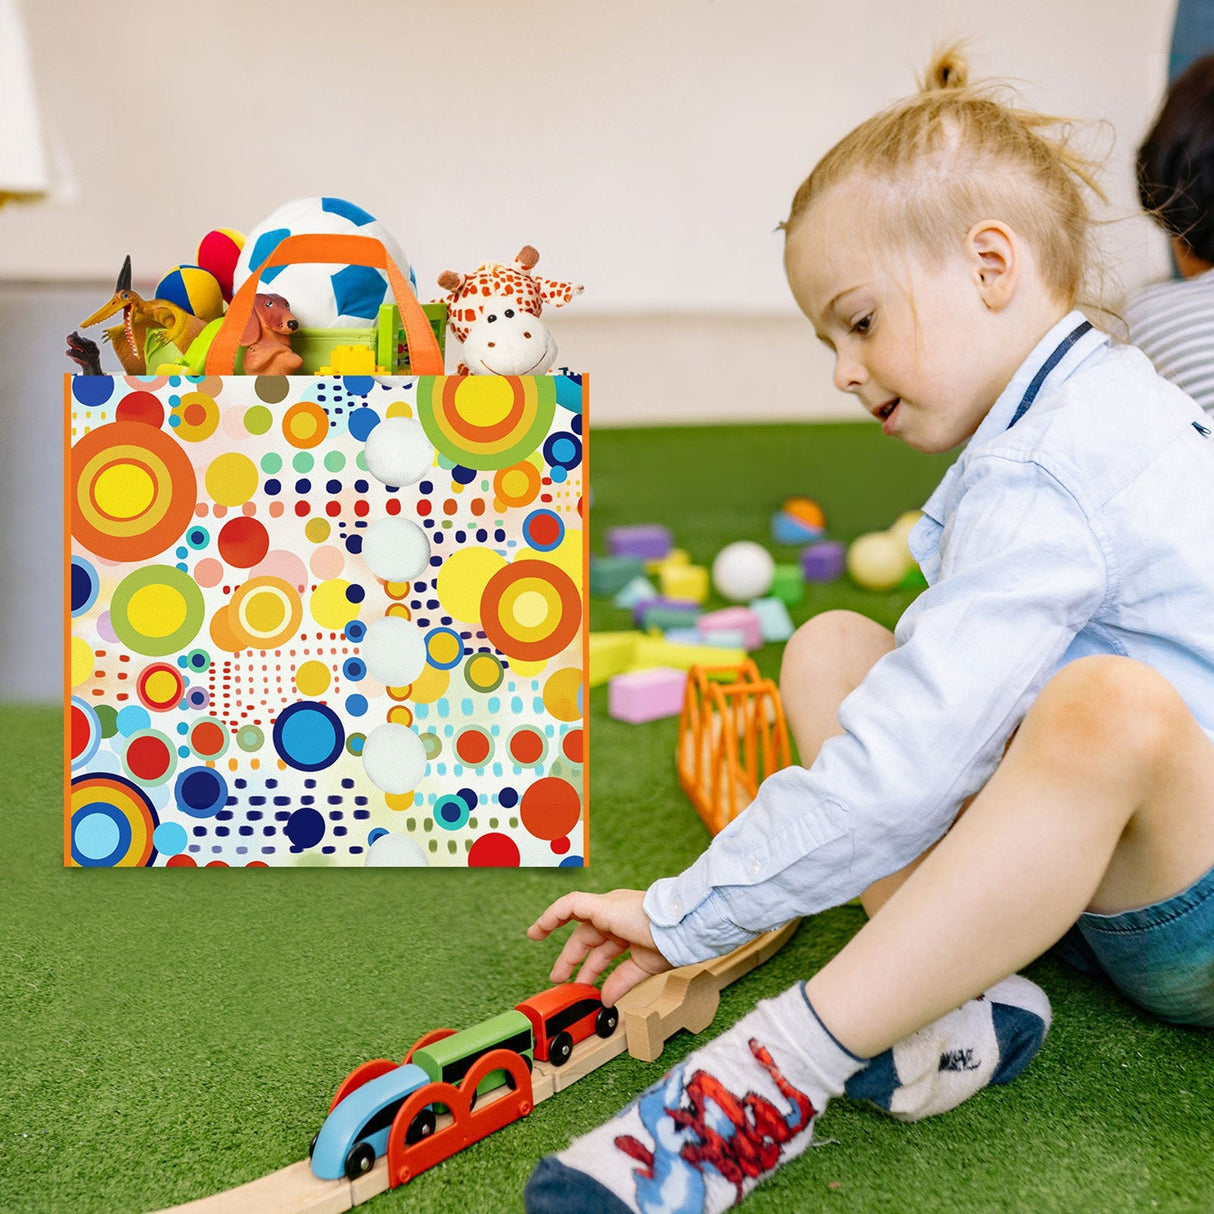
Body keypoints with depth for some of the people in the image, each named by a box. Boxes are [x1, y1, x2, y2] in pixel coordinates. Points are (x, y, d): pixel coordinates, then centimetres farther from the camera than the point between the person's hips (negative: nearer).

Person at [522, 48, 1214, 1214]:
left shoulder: (1043, 480, -24)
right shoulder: (1094, 406, 10)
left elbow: (900, 767, -29)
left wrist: (685, 915, -21)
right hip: (1096, 845, 10)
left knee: (1112, 711, -43)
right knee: (828, 646, 0)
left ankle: (788, 1071, -34)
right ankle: (956, 994, -13)